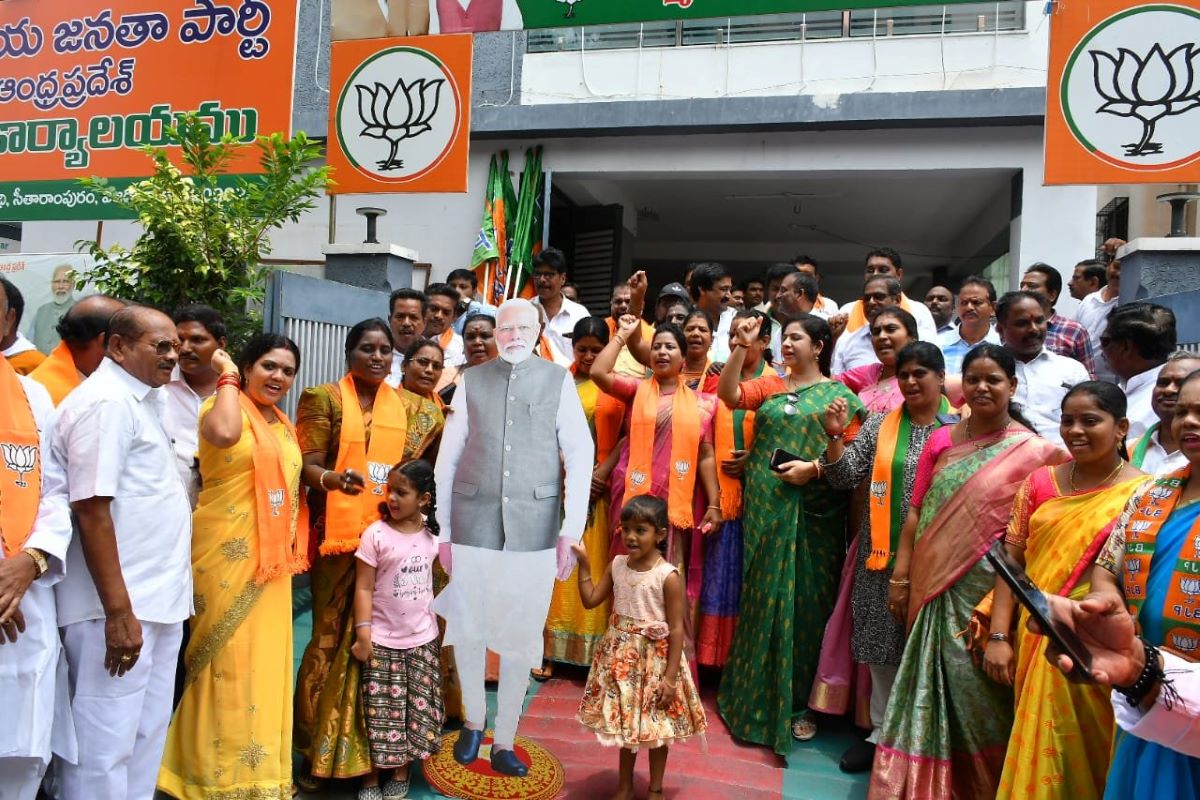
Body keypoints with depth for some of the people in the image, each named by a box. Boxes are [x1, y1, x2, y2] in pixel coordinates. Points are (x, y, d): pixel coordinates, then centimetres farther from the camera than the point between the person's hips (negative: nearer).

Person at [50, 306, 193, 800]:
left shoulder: (141, 399, 14)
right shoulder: (106, 403, -15)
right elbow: (92, 512, -21)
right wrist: (119, 612, -22)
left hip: (157, 600, 9)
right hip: (119, 608, -9)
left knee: (145, 737, 19)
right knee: (106, 746, 4)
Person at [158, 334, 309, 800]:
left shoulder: (286, 426, 13)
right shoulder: (225, 406, -9)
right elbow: (223, 434, -35)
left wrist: (293, 549, 17)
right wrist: (227, 376, -20)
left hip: (270, 560, 7)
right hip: (228, 554, -7)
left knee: (263, 662, 14)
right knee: (228, 660, 1)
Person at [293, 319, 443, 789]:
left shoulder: (409, 406, 11)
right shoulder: (323, 398, 1)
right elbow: (307, 463, -8)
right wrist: (332, 479, -29)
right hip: (339, 534, -3)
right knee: (333, 635, 0)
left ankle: (366, 744, 20)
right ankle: (316, 748, 14)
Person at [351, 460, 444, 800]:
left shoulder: (432, 534, -1)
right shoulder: (376, 534, -12)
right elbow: (364, 588, -10)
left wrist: (440, 623, 13)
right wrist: (363, 634, -14)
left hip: (423, 639, 3)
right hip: (383, 640, -3)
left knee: (418, 710, 11)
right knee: (381, 714, 3)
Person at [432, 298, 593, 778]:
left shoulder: (558, 380, 3)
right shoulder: (471, 381, 6)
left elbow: (579, 455, -1)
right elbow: (447, 458, 7)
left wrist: (571, 530, -7)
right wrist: (442, 530, 4)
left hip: (534, 527, -1)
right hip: (473, 521, 1)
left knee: (520, 637, 7)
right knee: (467, 629, 11)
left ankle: (504, 743, 25)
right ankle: (473, 721, 36)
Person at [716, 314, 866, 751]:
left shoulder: (839, 394, 4)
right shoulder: (769, 384, 12)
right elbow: (729, 394, -5)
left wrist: (814, 468, -15)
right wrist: (741, 347, -10)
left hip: (813, 514, -2)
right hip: (765, 508, 2)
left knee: (804, 601, 4)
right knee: (763, 597, 8)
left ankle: (800, 702, 19)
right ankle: (757, 695, 22)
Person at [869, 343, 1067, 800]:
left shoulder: (1032, 451, -5)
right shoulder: (940, 441, 6)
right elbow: (916, 512, 5)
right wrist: (900, 578, 2)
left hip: (991, 586, -3)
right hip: (935, 583, 3)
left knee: (979, 686, 3)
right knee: (937, 681, 11)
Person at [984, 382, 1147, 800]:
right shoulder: (1040, 483, 4)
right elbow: (1012, 560, 2)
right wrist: (998, 636, -4)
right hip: (1035, 644, 3)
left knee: (1086, 757, 9)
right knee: (1035, 757, 15)